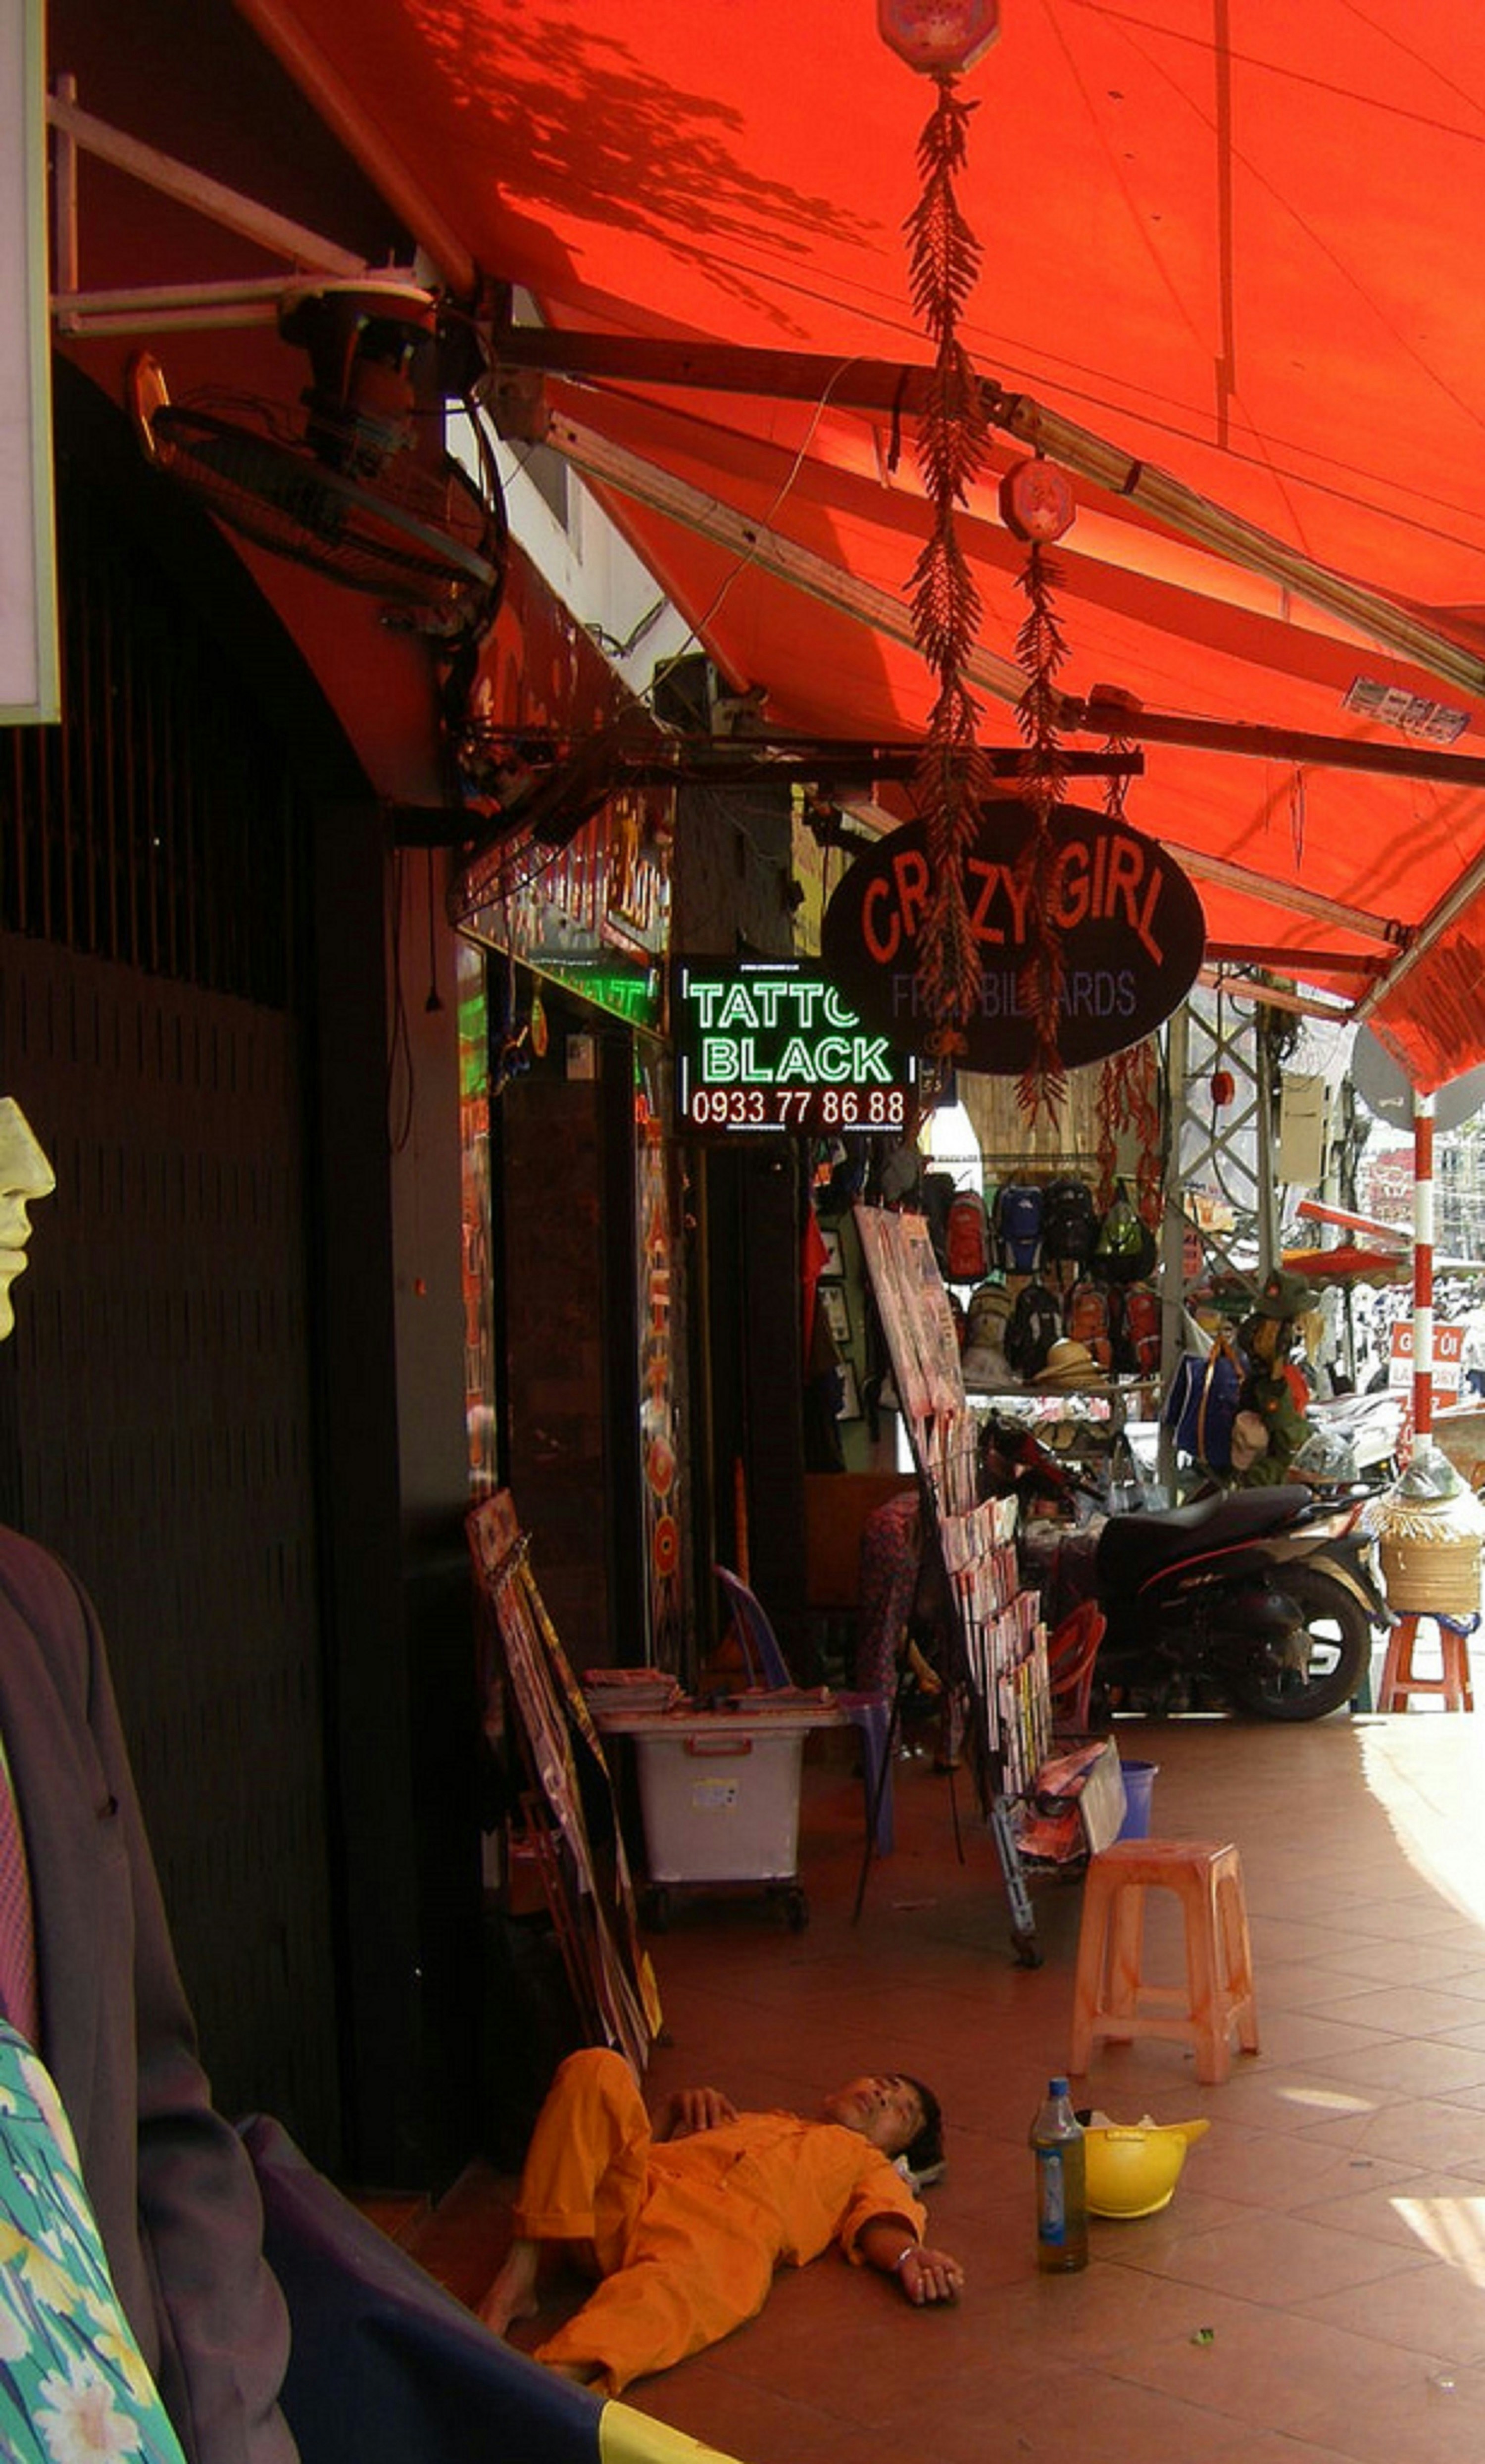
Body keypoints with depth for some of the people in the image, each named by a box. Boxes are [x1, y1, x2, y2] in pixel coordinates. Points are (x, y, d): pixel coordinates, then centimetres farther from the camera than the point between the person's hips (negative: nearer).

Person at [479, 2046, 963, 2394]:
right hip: (627, 2194, 4)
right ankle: (518, 2280, -27)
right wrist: (679, 2111, 18)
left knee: (670, 2287, -39)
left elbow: (883, 2221, 8)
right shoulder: (751, 2121, 44)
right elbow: (638, 2148, 35)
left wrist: (908, 2257, -14)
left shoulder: (868, 2164, 32)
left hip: (728, 2228, -4)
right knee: (596, 2069, -20)